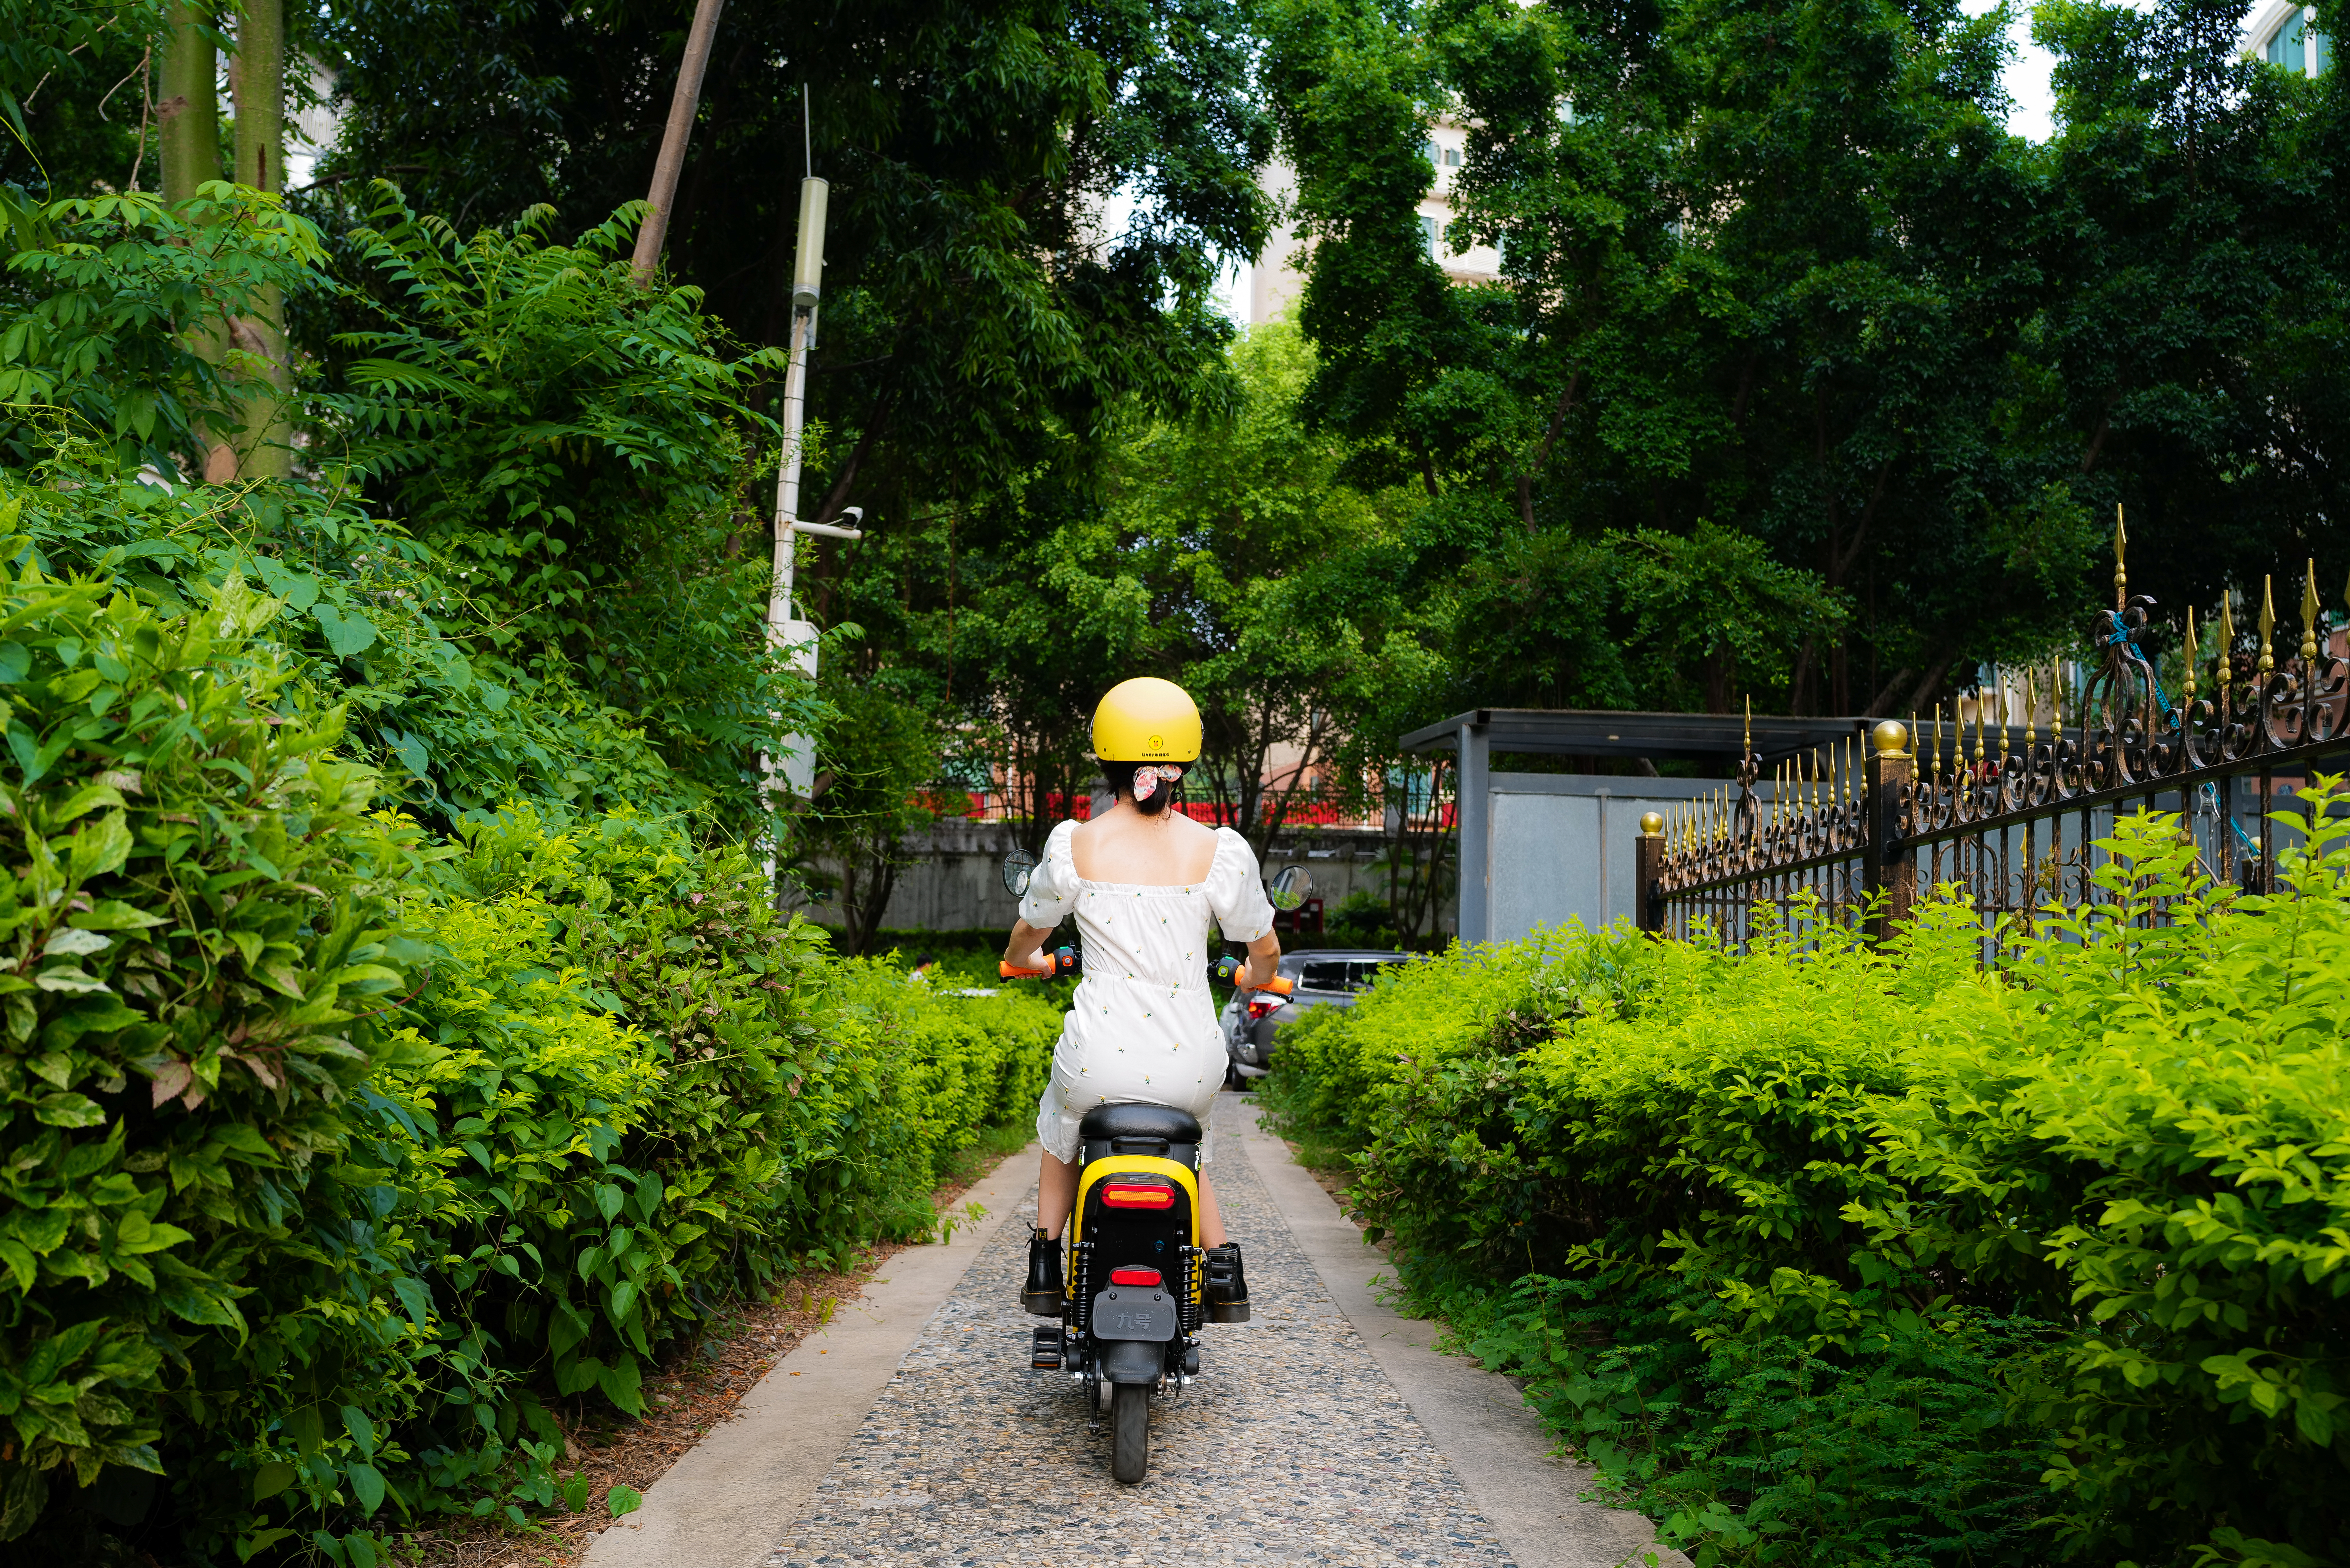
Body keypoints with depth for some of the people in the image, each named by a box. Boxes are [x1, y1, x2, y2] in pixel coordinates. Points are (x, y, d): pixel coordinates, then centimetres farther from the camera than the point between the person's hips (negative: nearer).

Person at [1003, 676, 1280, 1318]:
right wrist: (1258, 976, 31)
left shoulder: (1072, 845, -5)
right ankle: (1222, 1260, 22)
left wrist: (1025, 960, 36)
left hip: (1099, 1063, 0)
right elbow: (1264, 947, 7)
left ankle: (1045, 1262, 33)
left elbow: (1025, 939, 12)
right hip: (1190, 1066, 0)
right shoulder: (1222, 851, -7)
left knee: (1062, 1121, 35)